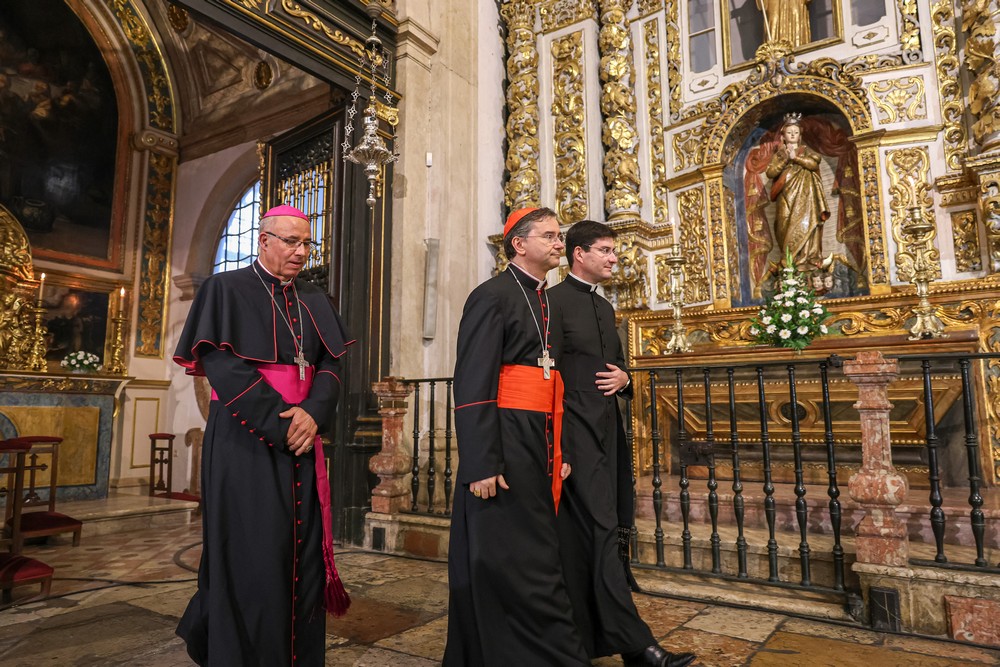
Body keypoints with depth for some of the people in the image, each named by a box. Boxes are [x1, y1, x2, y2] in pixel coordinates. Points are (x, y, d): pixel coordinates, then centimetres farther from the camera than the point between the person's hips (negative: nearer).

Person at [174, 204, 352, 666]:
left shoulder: (315, 301, 13)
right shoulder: (226, 290, -1)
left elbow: (330, 365, 5)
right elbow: (222, 365, -11)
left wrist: (313, 413, -15)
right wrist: (279, 424, -17)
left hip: (302, 438, 5)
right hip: (247, 440, -5)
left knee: (302, 554, 7)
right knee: (252, 555, -1)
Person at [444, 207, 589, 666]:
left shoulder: (545, 301, 18)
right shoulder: (493, 296, -8)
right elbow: (472, 385, -15)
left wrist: (560, 452, 16)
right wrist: (481, 465, -21)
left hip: (540, 449, 9)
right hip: (505, 447, -9)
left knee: (534, 555, 15)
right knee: (520, 563, -1)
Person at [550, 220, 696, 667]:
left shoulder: (605, 307, 19)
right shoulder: (554, 300, -7)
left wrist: (623, 379, 4)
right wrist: (555, 440, -17)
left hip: (607, 429, 9)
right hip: (575, 428, -8)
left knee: (584, 534, 15)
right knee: (601, 532, -7)